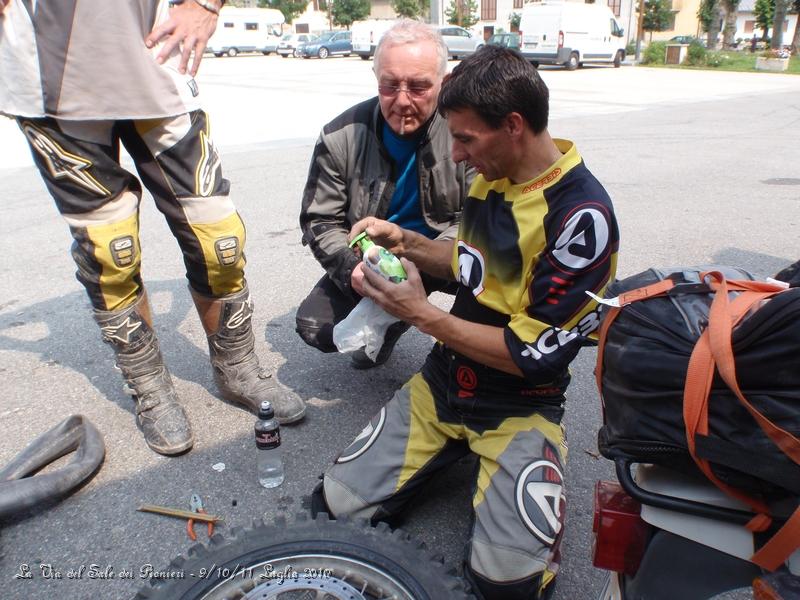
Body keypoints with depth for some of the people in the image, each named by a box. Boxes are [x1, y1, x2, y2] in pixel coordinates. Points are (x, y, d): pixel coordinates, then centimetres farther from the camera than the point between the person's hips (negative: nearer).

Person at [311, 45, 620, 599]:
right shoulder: (492, 175, 2)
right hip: (442, 382, 6)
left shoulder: (581, 215, -21)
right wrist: (407, 243, 0)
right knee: (335, 505, -2)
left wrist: (422, 315, -18)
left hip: (519, 404, -5)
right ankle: (455, 451, 20)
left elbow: (535, 355, -21)